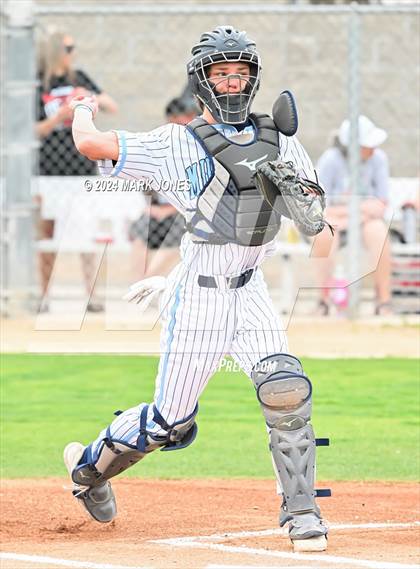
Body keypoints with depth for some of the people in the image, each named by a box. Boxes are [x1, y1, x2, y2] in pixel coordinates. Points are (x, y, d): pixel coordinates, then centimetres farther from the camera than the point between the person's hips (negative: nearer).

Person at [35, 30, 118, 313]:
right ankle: (45, 296, 8)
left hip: (82, 162, 2)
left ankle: (92, 295, 1)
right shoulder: (37, 86, -2)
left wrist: (91, 97, -9)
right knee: (48, 232, 1)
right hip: (50, 166, -2)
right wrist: (60, 116, -20)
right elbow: (35, 130, -4)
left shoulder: (78, 78, 8)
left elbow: (113, 107, 10)